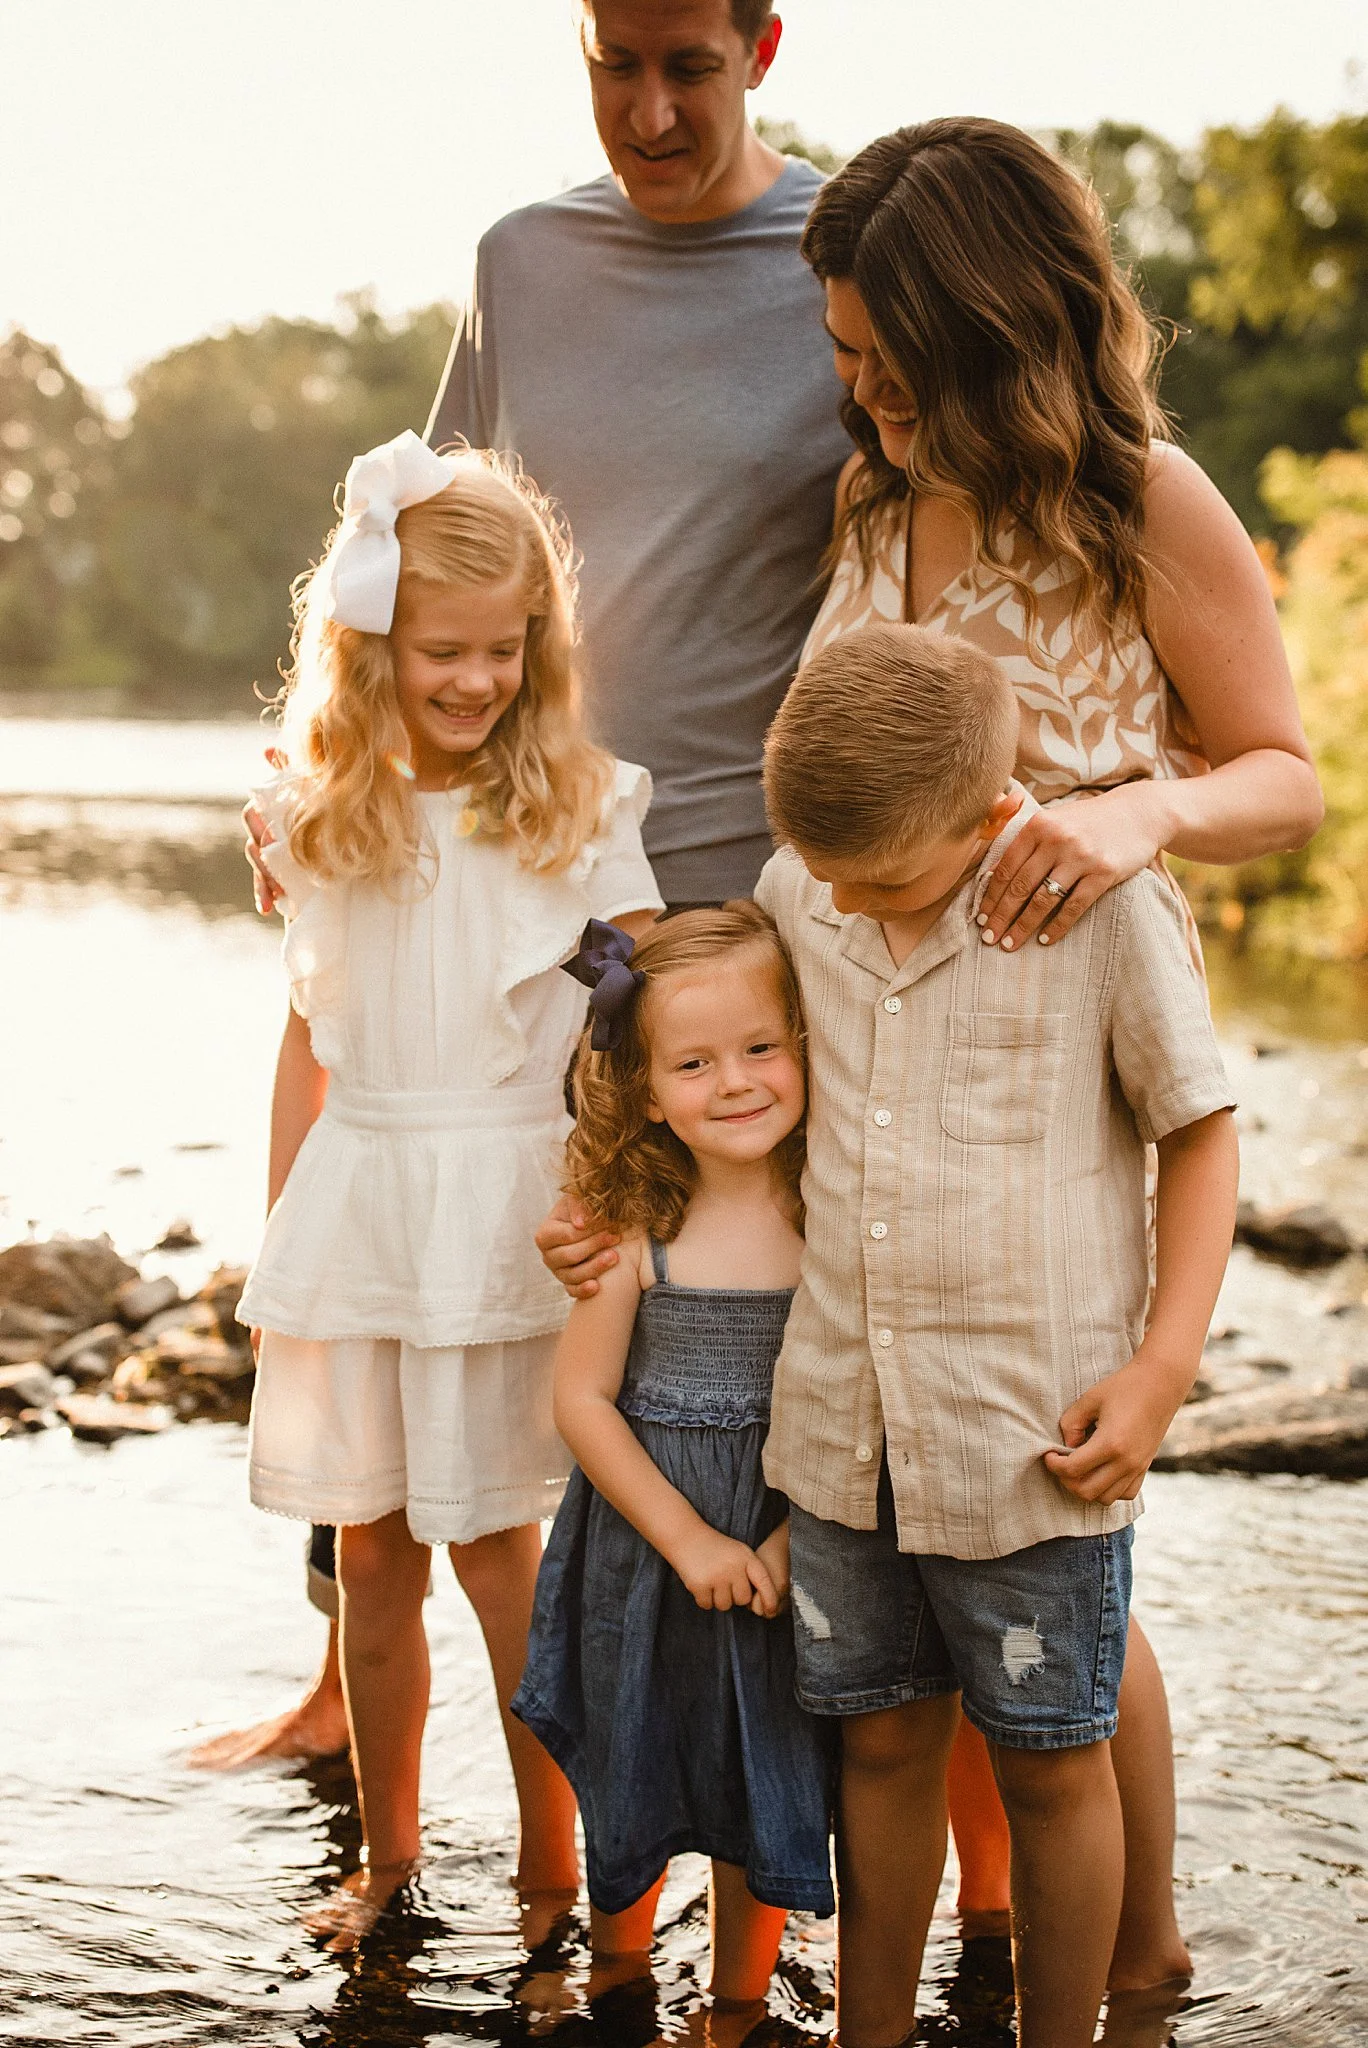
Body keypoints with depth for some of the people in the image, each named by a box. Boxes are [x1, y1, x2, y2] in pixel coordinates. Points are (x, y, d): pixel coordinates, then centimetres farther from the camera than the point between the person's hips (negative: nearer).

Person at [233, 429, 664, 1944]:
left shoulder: (579, 808, -4)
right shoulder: (326, 816, 7)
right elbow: (309, 1036, 13)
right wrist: (276, 1242, 14)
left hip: (508, 1206, -3)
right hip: (355, 1200, 4)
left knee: (491, 1538, -2)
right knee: (370, 1550, 8)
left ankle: (553, 1859, 14)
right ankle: (386, 1852, 24)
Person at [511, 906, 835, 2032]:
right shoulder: (637, 1231, -10)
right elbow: (582, 1399, -6)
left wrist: (794, 1537, -14)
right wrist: (687, 1537, -12)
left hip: (787, 1554, 0)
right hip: (642, 1549, 0)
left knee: (761, 1803, 12)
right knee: (630, 1788, 15)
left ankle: (736, 2009, 34)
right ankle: (611, 1999, 38)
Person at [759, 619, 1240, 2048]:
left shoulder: (1103, 905, -13)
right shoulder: (796, 892, 0)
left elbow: (1200, 1128, -4)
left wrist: (1162, 1365, -10)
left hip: (1033, 1435, -4)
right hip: (843, 1420, 4)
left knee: (1050, 1762, 10)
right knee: (882, 1738, 16)